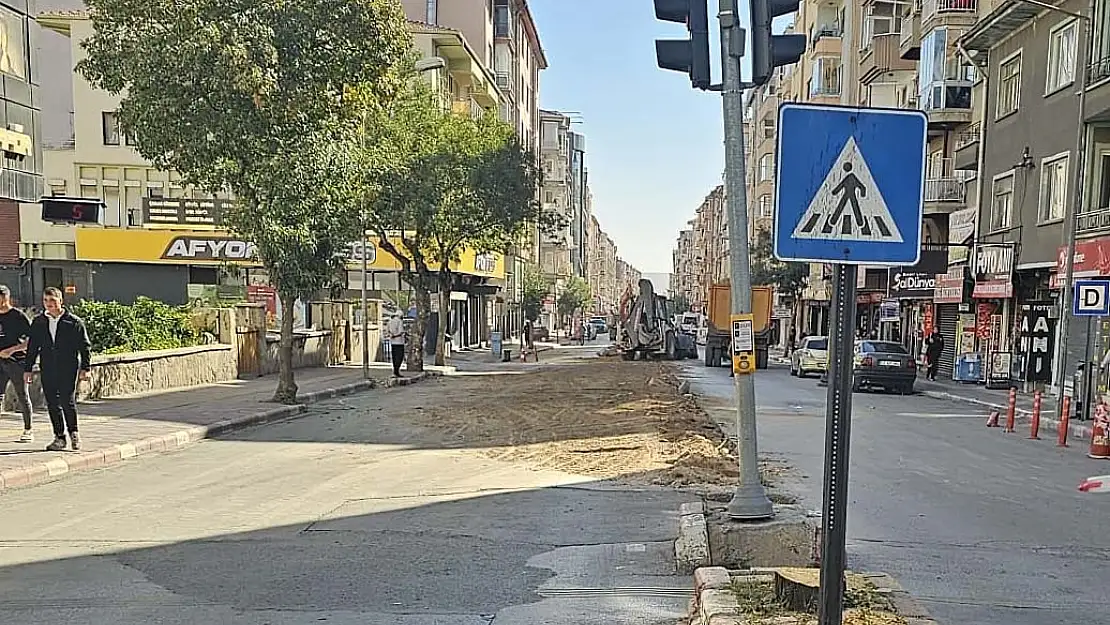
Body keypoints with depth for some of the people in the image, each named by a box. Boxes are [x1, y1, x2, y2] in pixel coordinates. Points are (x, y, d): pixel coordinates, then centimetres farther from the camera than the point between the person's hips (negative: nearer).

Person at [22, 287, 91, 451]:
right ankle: (60, 437, 13)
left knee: (68, 402, -6)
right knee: (52, 404, 5)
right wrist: (28, 369, 11)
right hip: (47, 369, 4)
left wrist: (85, 368, -4)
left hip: (69, 369, -4)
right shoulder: (38, 322, 11)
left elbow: (84, 346, 1)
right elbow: (32, 347, 15)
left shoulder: (74, 321, 0)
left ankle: (73, 432, 14)